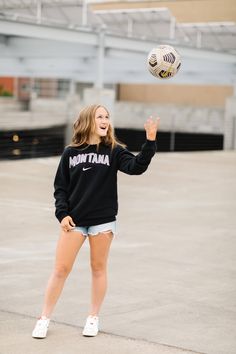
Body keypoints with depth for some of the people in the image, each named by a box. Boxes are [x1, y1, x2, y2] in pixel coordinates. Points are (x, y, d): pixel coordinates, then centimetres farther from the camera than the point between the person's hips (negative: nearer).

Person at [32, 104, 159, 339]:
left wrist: (150, 141, -30)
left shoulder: (114, 150, 0)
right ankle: (44, 319, 13)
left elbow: (136, 167, -18)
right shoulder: (70, 153, 3)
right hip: (74, 221, 1)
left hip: (103, 220, 0)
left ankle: (93, 318, 24)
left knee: (98, 268, 9)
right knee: (61, 269, 2)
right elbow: (60, 187, 6)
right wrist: (62, 214, -6)